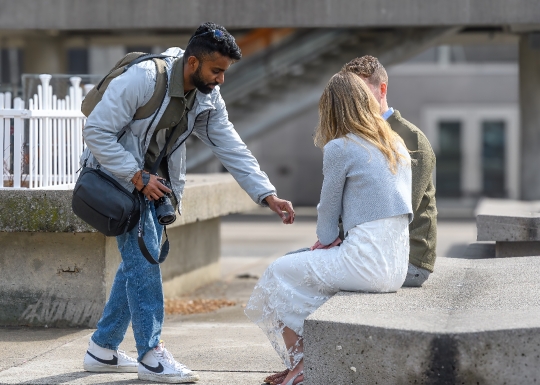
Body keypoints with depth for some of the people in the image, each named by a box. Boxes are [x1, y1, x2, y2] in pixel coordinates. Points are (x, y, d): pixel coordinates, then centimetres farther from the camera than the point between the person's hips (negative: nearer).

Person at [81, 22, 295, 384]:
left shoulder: (209, 99, -5)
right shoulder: (142, 79, -26)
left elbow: (232, 149, -5)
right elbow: (97, 131, -24)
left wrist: (268, 195, -15)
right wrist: (138, 177, -25)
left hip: (152, 181, 8)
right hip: (117, 174, -8)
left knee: (138, 262, 9)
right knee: (143, 257, -14)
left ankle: (103, 350, 19)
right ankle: (152, 356, -9)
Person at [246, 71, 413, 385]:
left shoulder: (339, 148, -8)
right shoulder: (398, 145, 13)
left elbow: (328, 208, 1)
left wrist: (326, 240, 23)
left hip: (366, 263, -8)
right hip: (398, 264, 8)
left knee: (281, 273, 13)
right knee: (305, 271, 27)